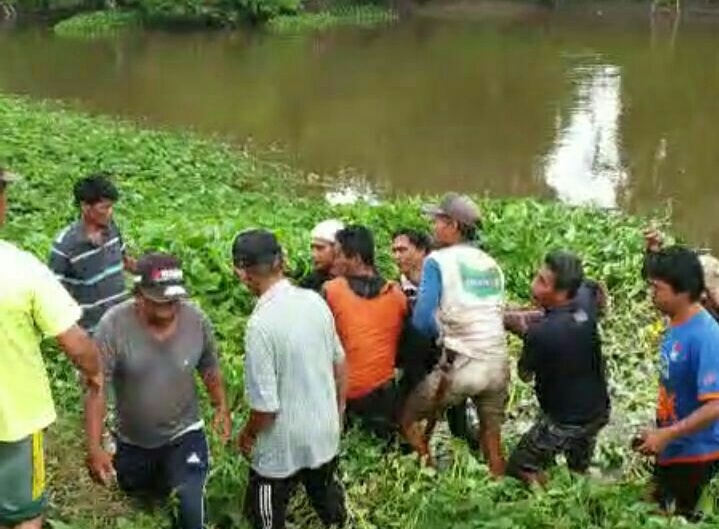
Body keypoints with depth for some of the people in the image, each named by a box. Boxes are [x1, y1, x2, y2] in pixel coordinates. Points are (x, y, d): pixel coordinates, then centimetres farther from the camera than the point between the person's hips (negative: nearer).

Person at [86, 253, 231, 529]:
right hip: (132, 440, 1)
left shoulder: (196, 320, -18)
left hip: (184, 433, -1)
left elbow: (208, 367, 2)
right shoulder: (114, 325, -26)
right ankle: (160, 476, 61)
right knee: (140, 492, 27)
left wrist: (221, 407, 3)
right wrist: (94, 447, -28)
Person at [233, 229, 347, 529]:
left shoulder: (261, 324, -29)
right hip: (325, 432, 6)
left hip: (283, 447, -6)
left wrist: (247, 435, -4)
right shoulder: (315, 301, -9)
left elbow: (265, 406, -25)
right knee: (328, 499, 30)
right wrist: (338, 409, 21)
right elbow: (339, 364, 5)